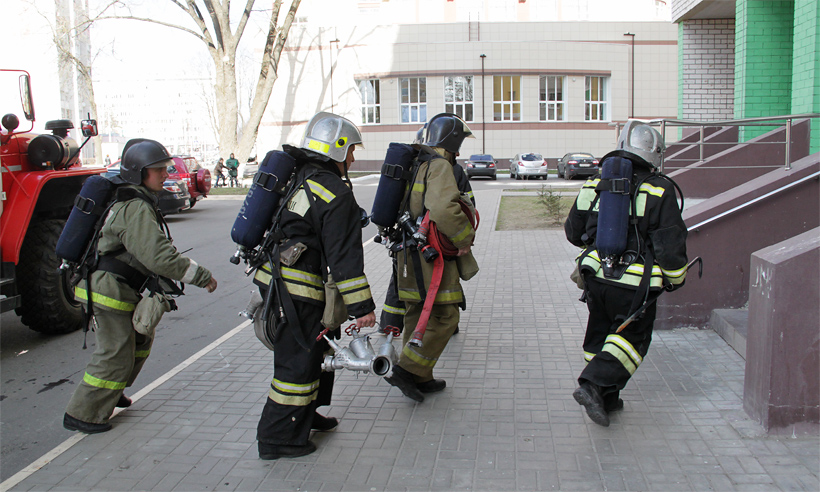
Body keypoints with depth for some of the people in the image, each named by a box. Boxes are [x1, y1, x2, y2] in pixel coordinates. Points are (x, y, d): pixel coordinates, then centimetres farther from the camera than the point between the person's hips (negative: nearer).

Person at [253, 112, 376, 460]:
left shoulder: (294, 176, 13)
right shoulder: (336, 195, -14)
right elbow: (344, 257, -17)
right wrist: (361, 306, -14)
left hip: (271, 276, 9)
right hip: (297, 288, -9)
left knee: (318, 346, 22)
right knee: (298, 359, 1)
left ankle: (304, 414, 36)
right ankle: (279, 437, 10)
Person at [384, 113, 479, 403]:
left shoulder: (416, 164, 17)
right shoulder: (440, 166, -14)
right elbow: (444, 209, -30)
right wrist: (465, 238, -17)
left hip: (409, 254, 10)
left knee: (418, 316, 14)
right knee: (443, 317, -3)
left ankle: (420, 379, 23)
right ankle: (407, 371, -4)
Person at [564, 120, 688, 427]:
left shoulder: (594, 185, 5)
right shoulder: (658, 190, -10)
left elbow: (573, 232, 14)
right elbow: (670, 242, -9)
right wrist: (675, 278, 7)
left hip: (596, 275, 5)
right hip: (634, 284, -5)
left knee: (601, 335, 19)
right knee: (632, 339, 9)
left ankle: (606, 399, 24)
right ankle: (593, 385, -7)